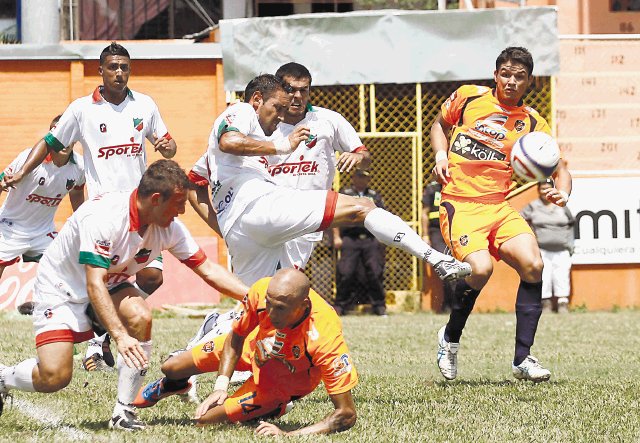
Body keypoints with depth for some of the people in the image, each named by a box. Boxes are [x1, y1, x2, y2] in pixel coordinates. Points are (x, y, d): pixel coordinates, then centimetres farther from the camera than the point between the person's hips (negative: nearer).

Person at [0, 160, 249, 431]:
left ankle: (123, 412, -17)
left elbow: (208, 270, -4)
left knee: (140, 317, -27)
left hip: (110, 286, 6)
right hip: (60, 287, -6)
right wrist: (120, 336, -46)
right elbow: (95, 285, -38)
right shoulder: (103, 216, -34)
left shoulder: (170, 228, -14)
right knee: (54, 378, -19)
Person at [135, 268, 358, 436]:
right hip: (255, 346, 4)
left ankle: (273, 408, 18)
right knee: (171, 368, 13)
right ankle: (165, 387, 54)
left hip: (284, 383, -4)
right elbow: (236, 337, -9)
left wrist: (288, 435, -49)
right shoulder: (262, 291, -34)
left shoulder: (325, 336, -46)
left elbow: (346, 415, -41)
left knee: (206, 419, -11)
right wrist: (221, 386, -21)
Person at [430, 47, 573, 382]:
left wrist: (562, 193, -14)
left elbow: (559, 168, 8)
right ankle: (450, 338, 2)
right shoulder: (468, 97, 4)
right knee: (480, 268, -27)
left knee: (532, 264, -19)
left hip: (500, 206, 3)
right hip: (459, 204, -3)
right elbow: (440, 124, 22)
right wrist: (441, 155, 2)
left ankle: (523, 359, -6)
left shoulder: (531, 123, 7)